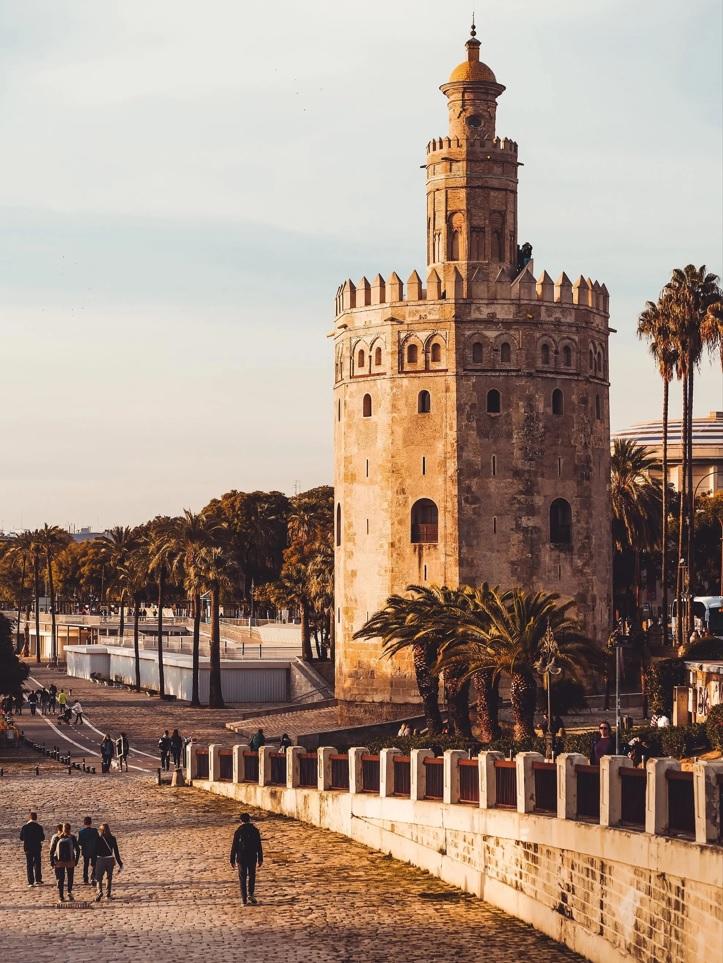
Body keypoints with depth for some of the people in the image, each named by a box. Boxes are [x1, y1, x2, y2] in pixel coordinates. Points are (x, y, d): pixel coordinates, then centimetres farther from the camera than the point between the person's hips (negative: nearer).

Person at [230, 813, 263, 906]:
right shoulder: (255, 831, -2)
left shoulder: (238, 832, -6)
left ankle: (244, 899, 4)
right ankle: (250, 894, 0)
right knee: (251, 876, 17)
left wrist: (232, 860, 3)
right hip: (252, 857, 1)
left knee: (242, 878, 6)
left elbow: (234, 847, -4)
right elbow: (259, 846, 0)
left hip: (241, 858, -1)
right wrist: (260, 859, 7)